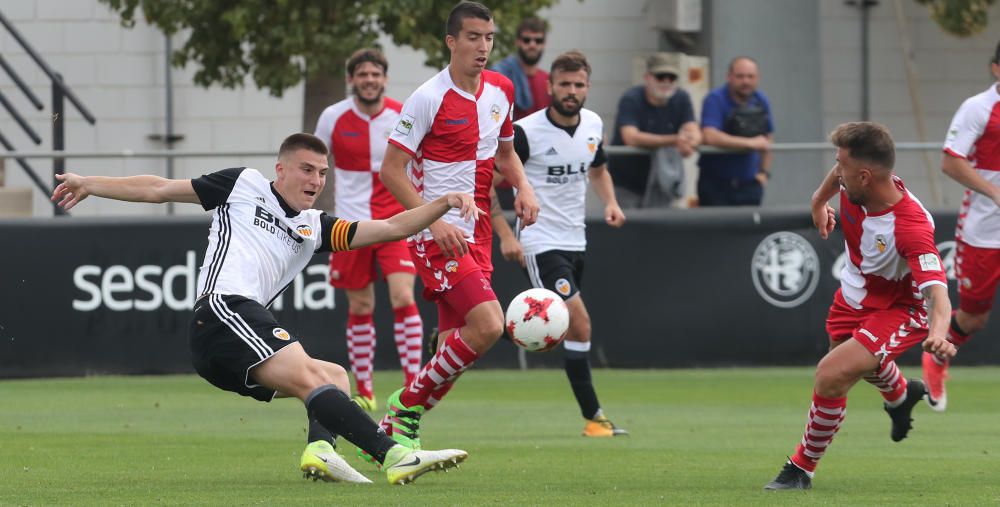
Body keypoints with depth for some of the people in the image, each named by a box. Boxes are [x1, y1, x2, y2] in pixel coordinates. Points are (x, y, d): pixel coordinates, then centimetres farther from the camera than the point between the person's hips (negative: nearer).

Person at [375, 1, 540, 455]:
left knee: (455, 344, 4)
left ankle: (395, 431, 14)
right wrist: (435, 221, -20)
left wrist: (523, 186, 4)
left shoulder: (500, 90, 9)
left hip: (475, 236, 7)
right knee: (488, 324, -21)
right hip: (437, 236, -7)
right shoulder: (429, 98, -12)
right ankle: (407, 404, -6)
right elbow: (391, 169, -11)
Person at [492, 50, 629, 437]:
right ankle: (593, 417, -15)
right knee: (580, 324, -17)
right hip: (541, 243, -8)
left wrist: (610, 202, 5)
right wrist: (505, 235, -16)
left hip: (574, 242, 8)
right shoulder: (526, 132, -16)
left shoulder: (592, 125, 4)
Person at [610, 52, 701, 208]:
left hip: (660, 183, 4)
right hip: (626, 184, -4)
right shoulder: (631, 100, -14)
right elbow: (631, 137, -29)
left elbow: (695, 134, -10)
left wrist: (688, 142, -37)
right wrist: (674, 140, -38)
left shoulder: (682, 99, 1)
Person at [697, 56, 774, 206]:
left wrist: (765, 172, 9)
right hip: (715, 183, -5)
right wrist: (750, 143, -22)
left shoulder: (761, 102, 7)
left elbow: (765, 139, 20)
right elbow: (710, 136, -28)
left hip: (749, 183, 5)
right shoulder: (715, 100, -12)